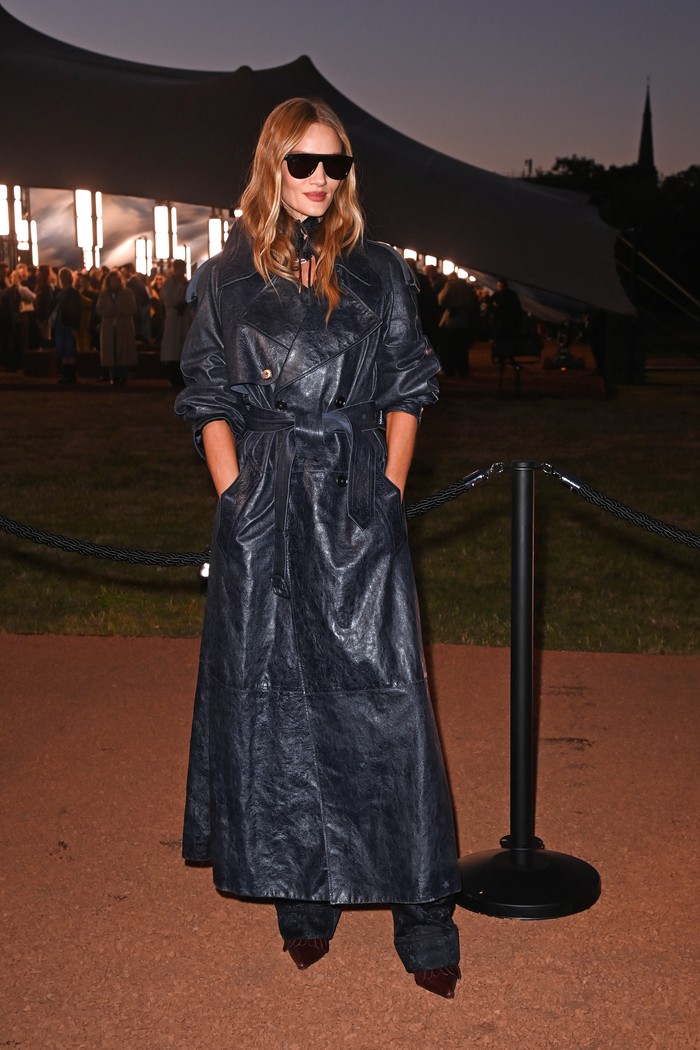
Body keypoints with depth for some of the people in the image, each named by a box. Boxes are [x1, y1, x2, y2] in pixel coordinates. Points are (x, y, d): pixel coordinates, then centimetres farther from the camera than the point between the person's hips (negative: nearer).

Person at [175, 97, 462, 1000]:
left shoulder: (378, 271, 7)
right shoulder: (230, 276, 7)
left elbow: (407, 390, 9)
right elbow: (209, 398, 8)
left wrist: (390, 489, -1)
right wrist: (235, 496, -2)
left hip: (357, 500, -1)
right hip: (264, 499, 1)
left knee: (381, 691, -4)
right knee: (273, 696, 5)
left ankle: (423, 921, 6)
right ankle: (301, 898, 21)